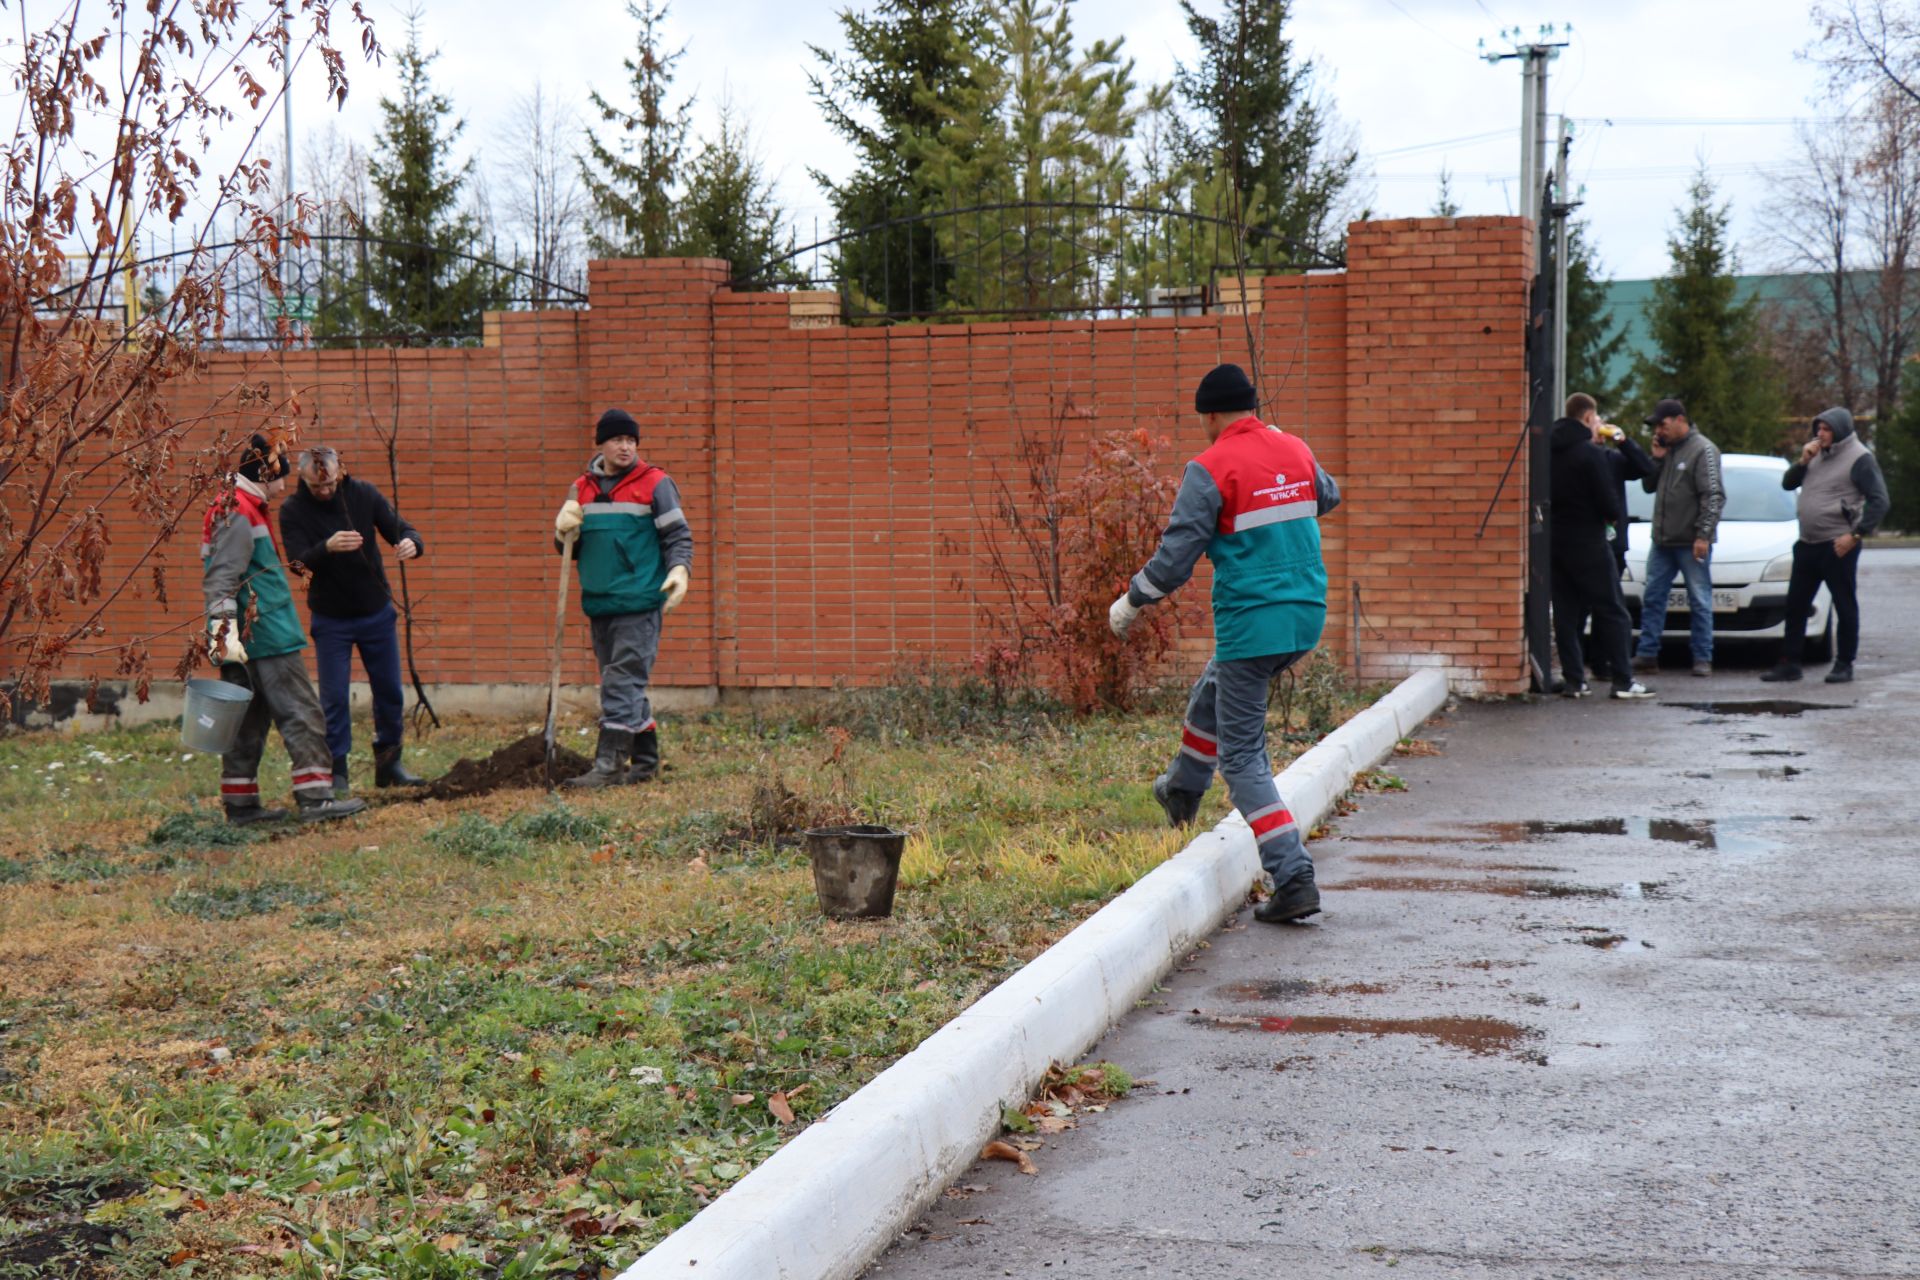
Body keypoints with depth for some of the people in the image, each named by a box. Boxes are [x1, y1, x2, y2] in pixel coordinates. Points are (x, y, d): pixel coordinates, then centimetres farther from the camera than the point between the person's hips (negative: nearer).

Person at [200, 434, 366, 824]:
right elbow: (222, 579, -23)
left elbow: (223, 577, 27)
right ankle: (315, 796, -10)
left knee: (249, 722, 12)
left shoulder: (239, 508, 19)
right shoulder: (240, 515, -14)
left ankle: (241, 804, 15)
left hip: (252, 640, 10)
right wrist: (226, 630, -30)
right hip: (266, 638, -10)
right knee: (301, 714, -8)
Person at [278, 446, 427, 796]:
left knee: (390, 691, 8)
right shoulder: (293, 510, -12)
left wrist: (411, 543, -33)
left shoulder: (363, 495, -7)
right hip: (330, 620, -2)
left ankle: (389, 764, 24)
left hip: (377, 612, 2)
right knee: (334, 698, -4)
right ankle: (336, 773, 6)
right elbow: (298, 562, -23)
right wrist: (327, 548, -44)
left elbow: (403, 531, -8)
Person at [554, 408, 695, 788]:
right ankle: (644, 761, 21)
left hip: (639, 603, -6)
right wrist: (564, 531, -3)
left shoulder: (655, 484, -2)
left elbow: (679, 535, -2)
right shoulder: (582, 489, 13)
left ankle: (610, 765, -13)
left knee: (624, 683, -11)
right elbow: (571, 550, 19)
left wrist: (680, 569, -20)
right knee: (623, 685, 12)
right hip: (599, 603, 6)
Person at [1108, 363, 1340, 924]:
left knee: (1243, 757, 1)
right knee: (1212, 693, 32)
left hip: (1252, 625, -7)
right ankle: (1182, 793, 51)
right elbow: (1328, 497, 30)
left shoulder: (1210, 469, -13)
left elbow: (1174, 560, -13)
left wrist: (1130, 604, 3)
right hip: (1307, 618, 7)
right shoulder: (1296, 451, 6)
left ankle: (1294, 880, -8)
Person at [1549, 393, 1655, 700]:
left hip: (1556, 540, 6)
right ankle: (1623, 680, 0)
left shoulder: (1550, 450, 5)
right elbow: (1608, 502, -15)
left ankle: (1574, 680, 6)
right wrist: (1618, 517, 6)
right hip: (1587, 541, -6)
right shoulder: (1591, 453, -14)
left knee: (1565, 612, 8)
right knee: (1612, 611, 1)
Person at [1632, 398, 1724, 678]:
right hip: (1661, 540, 8)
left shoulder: (1702, 450, -10)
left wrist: (1703, 535, -20)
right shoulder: (1666, 449, 13)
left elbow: (1713, 496, -15)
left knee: (1700, 602, -1)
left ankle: (1703, 659, 3)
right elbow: (1649, 487, 17)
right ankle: (1647, 654, 13)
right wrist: (1656, 459, 1)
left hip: (1691, 542, -8)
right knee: (1652, 599, 8)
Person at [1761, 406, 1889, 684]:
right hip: (1807, 544, 7)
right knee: (1795, 605, 8)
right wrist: (1803, 461, -1)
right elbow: (1788, 484, 17)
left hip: (1838, 545, -7)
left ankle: (1844, 664, 7)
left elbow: (1879, 501, -12)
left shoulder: (1859, 458, -8)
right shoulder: (1816, 455, 13)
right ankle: (1789, 663, 14)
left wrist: (1855, 535, -17)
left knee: (1845, 606, 1)